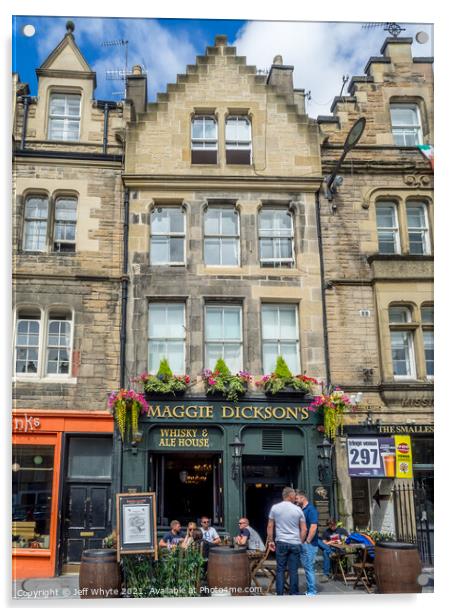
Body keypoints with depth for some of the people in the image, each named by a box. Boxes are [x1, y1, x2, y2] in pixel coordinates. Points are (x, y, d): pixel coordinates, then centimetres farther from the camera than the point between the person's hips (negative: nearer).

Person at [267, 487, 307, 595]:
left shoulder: (275, 508, 1)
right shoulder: (298, 509, 0)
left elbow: (270, 526, 3)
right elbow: (304, 529, 2)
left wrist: (270, 541, 12)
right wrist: (301, 542, 14)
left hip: (281, 542, 0)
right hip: (295, 543, 0)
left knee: (280, 569, 5)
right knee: (293, 570, 6)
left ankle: (280, 594, 5)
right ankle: (293, 594, 12)